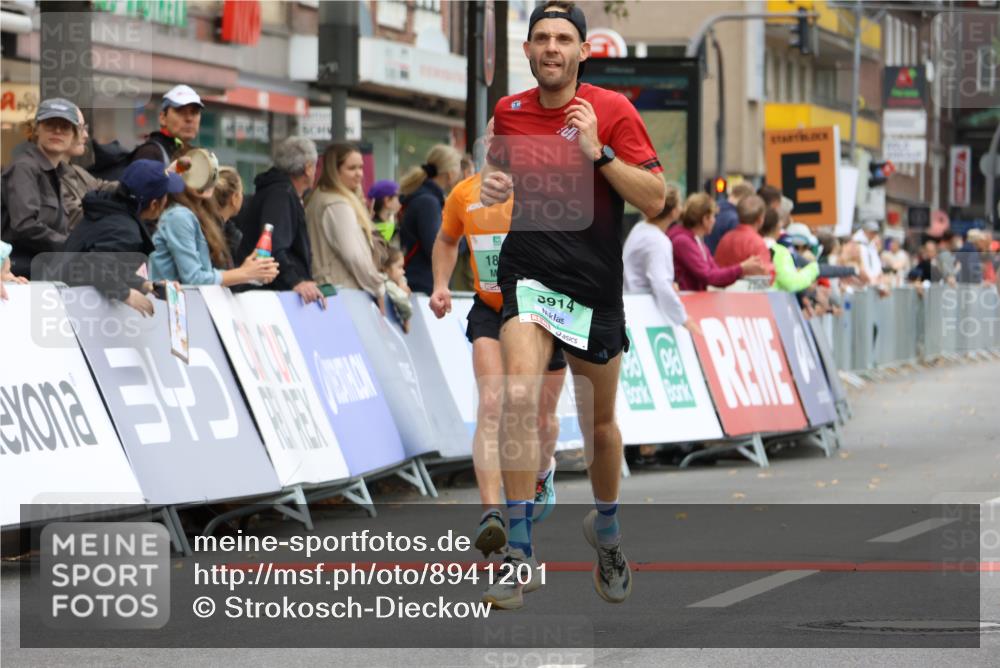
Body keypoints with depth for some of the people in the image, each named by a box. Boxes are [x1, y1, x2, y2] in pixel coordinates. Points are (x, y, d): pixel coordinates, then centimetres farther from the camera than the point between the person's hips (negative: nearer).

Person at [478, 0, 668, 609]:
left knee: (599, 422, 11)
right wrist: (493, 184, 2)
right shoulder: (509, 112, 4)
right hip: (528, 272, 1)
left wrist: (598, 152, -21)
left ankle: (606, 528, 40)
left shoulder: (613, 111, -6)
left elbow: (655, 200, -10)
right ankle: (518, 554, -21)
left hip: (595, 284, -1)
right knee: (519, 395, -23)